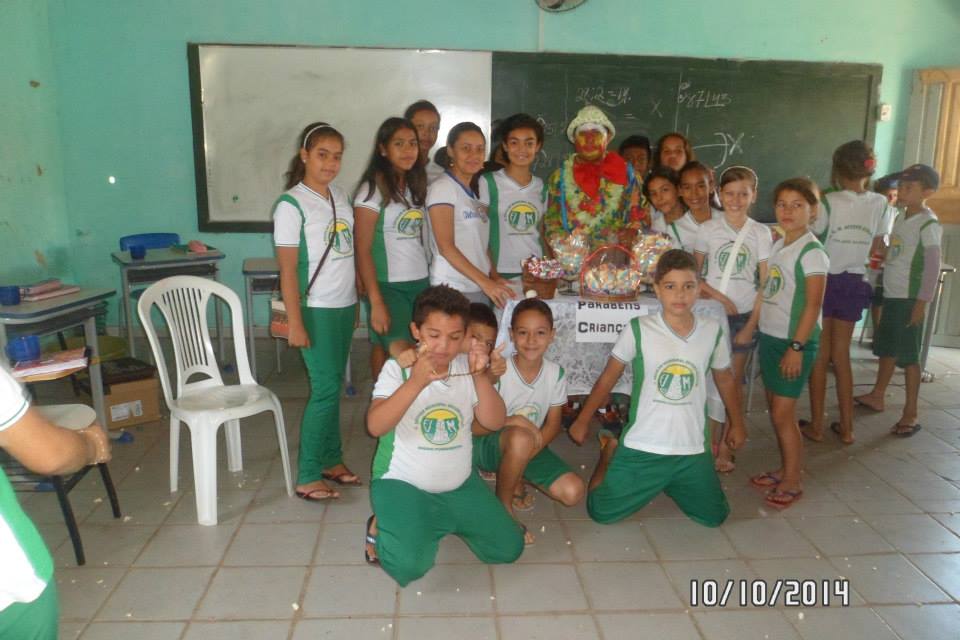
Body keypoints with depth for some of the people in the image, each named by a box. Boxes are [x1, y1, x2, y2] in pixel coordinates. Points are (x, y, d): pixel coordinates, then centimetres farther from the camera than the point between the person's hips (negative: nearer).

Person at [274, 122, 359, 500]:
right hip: (316, 309, -6)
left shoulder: (339, 196, 10)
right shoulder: (291, 204, -10)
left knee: (334, 385, 12)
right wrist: (294, 323, -15)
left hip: (345, 305, 6)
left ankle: (331, 460, 25)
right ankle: (307, 477, 6)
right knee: (325, 388, -6)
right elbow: (287, 269, -12)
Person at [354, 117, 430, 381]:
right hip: (388, 286, -6)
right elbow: (362, 250, -10)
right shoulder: (372, 189, -6)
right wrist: (376, 302, -16)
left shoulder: (415, 185, 13)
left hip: (420, 282, 6)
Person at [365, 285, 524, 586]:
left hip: (459, 484, 5)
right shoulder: (398, 368, -13)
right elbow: (375, 426, -27)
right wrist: (416, 382, -39)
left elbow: (494, 422, -10)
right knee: (409, 565, -26)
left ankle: (442, 523, 26)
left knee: (508, 549, 5)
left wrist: (480, 375, -25)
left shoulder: (466, 367, -2)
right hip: (403, 483, -5)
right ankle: (381, 527, 8)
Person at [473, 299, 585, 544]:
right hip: (489, 445, -4)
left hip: (531, 447, 4)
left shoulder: (555, 373, -7)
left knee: (573, 491, -15)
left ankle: (516, 479, 11)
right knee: (520, 437, -39)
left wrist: (524, 454, -17)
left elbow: (553, 424, 0)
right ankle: (504, 507, -13)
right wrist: (511, 422, -36)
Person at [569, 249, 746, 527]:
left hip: (692, 450, 3)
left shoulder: (713, 332, -4)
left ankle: (671, 484, 35)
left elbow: (725, 379, 13)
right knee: (601, 513, 0)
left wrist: (737, 423, 23)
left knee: (714, 517, 8)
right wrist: (583, 420, 2)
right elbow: (608, 377, -2)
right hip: (642, 447, -2)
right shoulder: (638, 330, -13)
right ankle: (610, 456, 29)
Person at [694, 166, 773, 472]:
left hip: (744, 313, 1)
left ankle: (725, 445, 17)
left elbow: (766, 281, 3)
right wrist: (717, 296, -11)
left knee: (733, 380, 7)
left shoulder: (761, 233, 2)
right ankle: (709, 440, 14)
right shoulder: (708, 229, 0)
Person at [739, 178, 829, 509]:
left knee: (783, 414, -2)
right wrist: (749, 328, 17)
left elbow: (813, 305, -16)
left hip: (795, 341, -7)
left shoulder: (811, 252, -13)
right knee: (775, 409, 14)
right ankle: (786, 469, 28)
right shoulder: (776, 246, 9)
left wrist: (796, 346, -19)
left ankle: (793, 481, 12)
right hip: (769, 336, 7)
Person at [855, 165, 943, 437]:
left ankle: (911, 413, 5)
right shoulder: (901, 217, 10)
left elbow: (932, 266, -16)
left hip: (909, 299, -8)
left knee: (908, 356, -3)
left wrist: (922, 303, -19)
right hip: (891, 295, 8)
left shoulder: (929, 224, -13)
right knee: (887, 349, 18)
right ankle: (876, 396, 32)